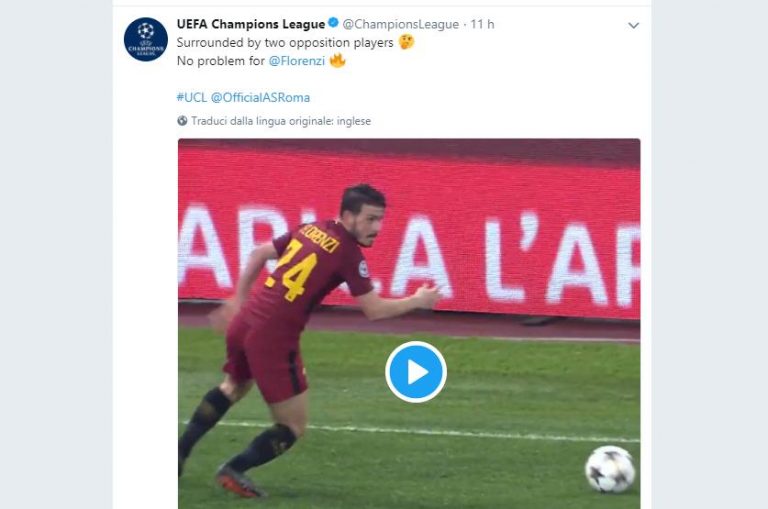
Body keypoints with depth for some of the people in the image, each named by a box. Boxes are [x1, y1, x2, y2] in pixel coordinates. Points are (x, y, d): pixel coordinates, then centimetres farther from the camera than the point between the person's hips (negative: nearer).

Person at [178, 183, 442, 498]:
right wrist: (418, 301, 3)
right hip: (274, 339, -8)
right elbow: (374, 310, -12)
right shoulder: (348, 253, -11)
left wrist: (239, 300, 26)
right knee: (293, 428, 5)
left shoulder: (310, 230, 11)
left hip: (244, 322, 8)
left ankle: (179, 453, 37)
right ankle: (233, 471, 0)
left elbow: (260, 254, 19)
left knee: (233, 388, 37)